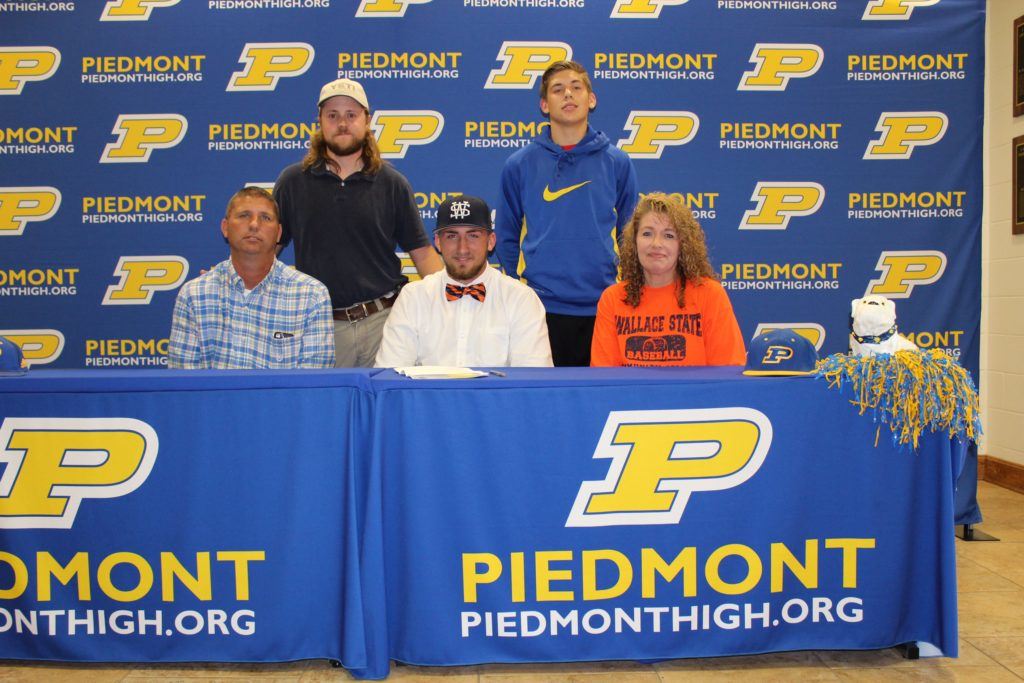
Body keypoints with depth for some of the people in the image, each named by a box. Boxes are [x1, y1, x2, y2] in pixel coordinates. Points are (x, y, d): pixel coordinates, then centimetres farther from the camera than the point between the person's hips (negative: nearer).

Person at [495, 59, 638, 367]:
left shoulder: (616, 163, 5)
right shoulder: (519, 165, 4)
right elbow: (507, 238, 9)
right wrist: (524, 283, 2)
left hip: (602, 308, 1)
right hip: (541, 308, 0)